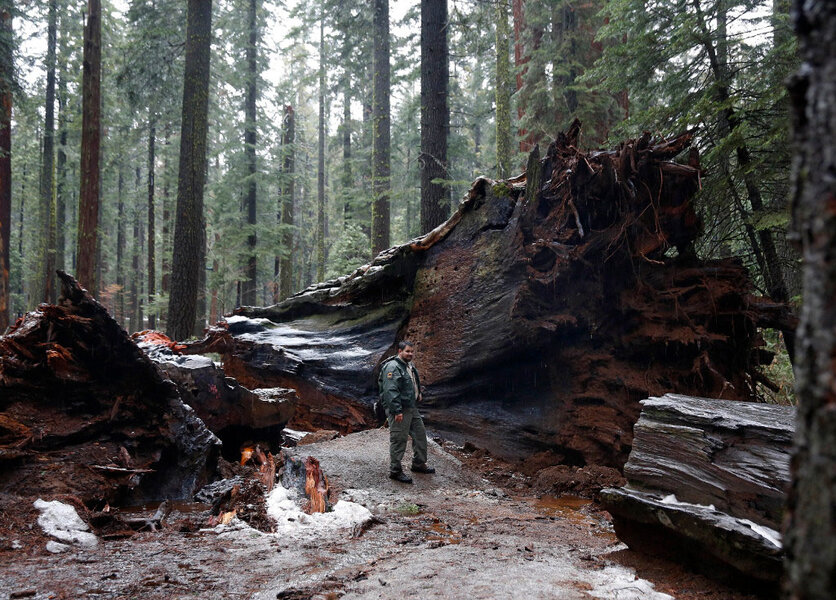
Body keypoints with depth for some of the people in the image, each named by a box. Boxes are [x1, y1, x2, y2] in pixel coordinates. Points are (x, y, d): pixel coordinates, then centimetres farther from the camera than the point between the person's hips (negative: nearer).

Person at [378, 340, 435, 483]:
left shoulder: (410, 366, 14)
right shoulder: (393, 367, -19)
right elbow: (390, 391, -26)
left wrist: (418, 394, 21)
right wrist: (397, 411, -28)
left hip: (412, 408, 10)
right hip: (399, 410, -10)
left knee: (420, 434, 17)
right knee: (399, 440, -4)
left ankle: (419, 464, 33)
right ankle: (395, 471, 7)